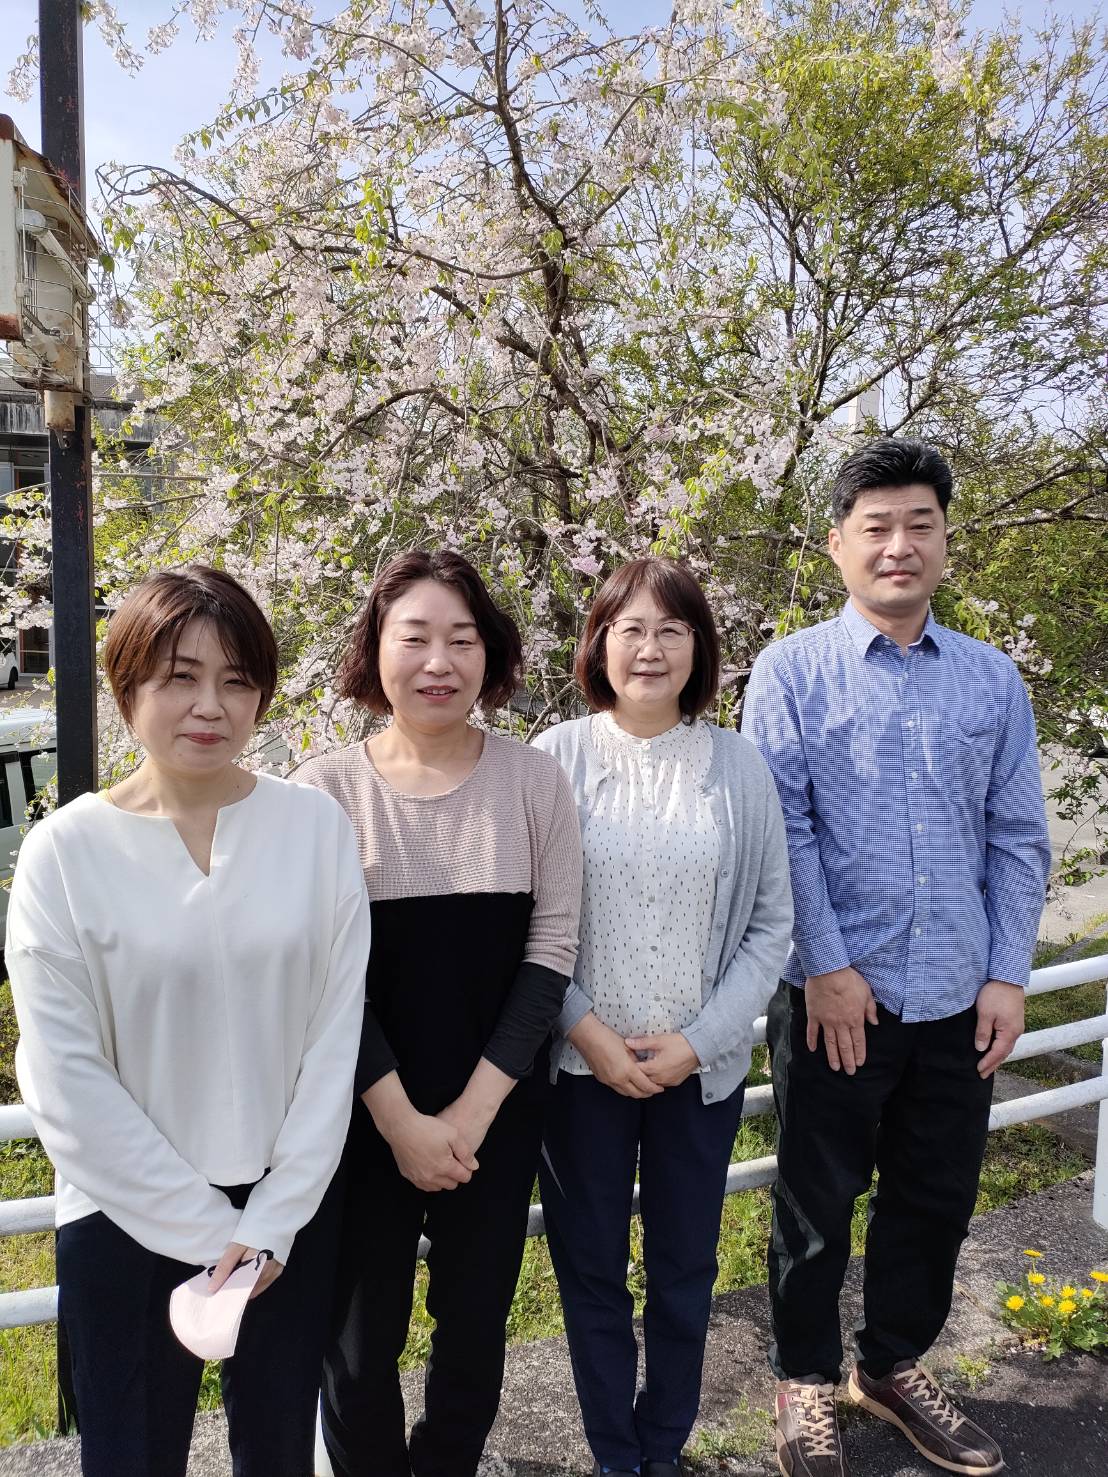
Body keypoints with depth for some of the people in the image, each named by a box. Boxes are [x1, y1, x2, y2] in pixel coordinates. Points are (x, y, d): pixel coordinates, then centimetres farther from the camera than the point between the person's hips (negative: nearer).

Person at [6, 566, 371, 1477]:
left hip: (291, 1211, 2)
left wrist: (273, 1217, -8)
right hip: (129, 1221, -1)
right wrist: (204, 1228, -11)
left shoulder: (317, 826, -7)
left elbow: (337, 1029, -6)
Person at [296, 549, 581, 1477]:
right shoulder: (326, 790, -8)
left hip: (499, 1112, 1)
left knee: (476, 1324, 17)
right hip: (365, 1116, -1)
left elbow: (551, 948, -5)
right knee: (360, 1334, 12)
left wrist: (476, 1105, -10)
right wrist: (399, 1117, -11)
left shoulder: (533, 781, -5)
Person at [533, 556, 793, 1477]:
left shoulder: (737, 765, -3)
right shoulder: (557, 757, -7)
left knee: (686, 1267, 17)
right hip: (582, 1063, -1)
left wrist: (698, 1039, -9)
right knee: (592, 1268, 14)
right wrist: (586, 1030, -12)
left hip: (701, 1067, 1)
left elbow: (771, 923, -1)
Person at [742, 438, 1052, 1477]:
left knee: (936, 1198, 18)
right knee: (817, 1204, 12)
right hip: (837, 998, -3)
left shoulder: (992, 679, 6)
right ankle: (805, 1380, 35)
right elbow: (780, 831, -10)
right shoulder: (792, 671, -5)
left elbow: (1018, 838, 6)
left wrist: (1008, 975, 1)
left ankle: (894, 1365, 42)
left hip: (959, 1000, 4)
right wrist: (826, 969, -12)